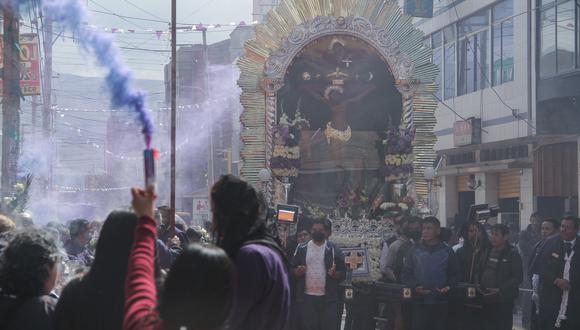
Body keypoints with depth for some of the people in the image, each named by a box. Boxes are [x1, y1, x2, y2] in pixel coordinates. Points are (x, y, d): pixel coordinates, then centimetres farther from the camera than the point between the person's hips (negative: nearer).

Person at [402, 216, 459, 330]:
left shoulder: (447, 251, 8)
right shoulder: (414, 250, 7)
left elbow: (453, 274, 9)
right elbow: (407, 273, 5)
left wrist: (448, 287, -11)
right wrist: (415, 286, -12)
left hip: (440, 303, 0)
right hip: (419, 301, 0)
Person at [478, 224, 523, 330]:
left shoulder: (512, 254, -6)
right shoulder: (488, 252, 11)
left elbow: (517, 277, -10)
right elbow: (481, 272, 20)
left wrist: (500, 290, -17)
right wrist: (480, 286, 2)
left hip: (504, 301, -5)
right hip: (487, 299, 5)